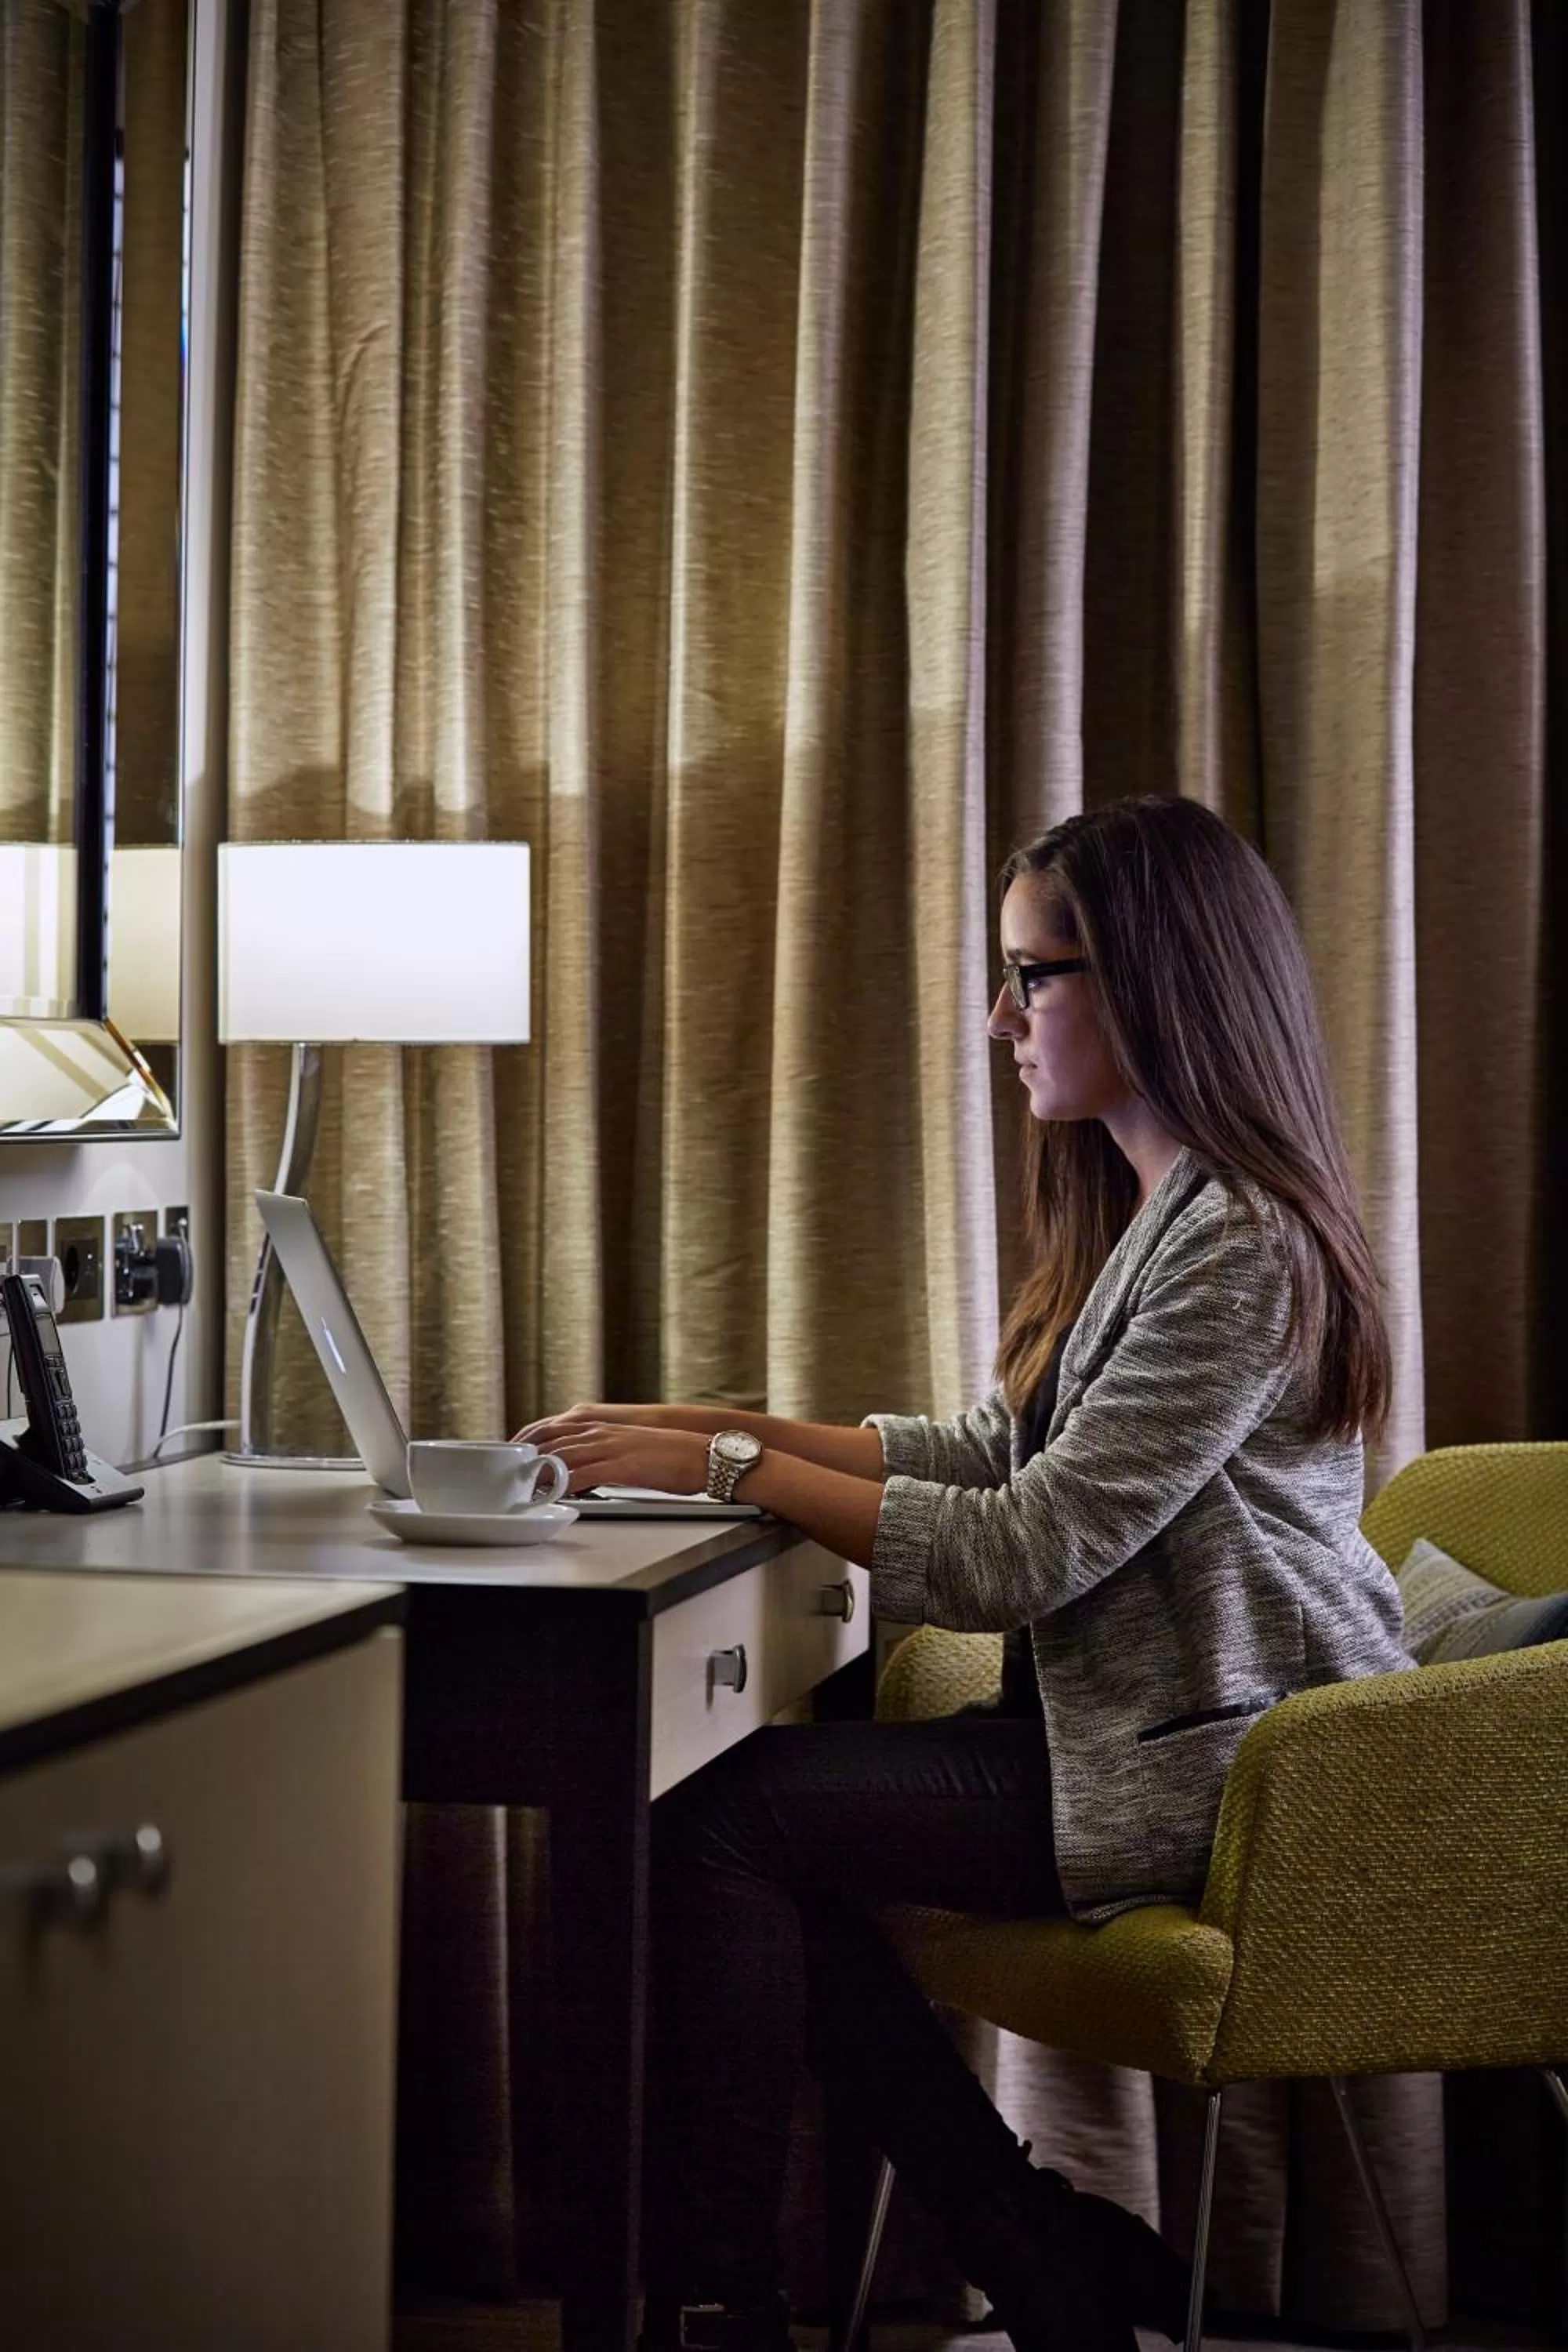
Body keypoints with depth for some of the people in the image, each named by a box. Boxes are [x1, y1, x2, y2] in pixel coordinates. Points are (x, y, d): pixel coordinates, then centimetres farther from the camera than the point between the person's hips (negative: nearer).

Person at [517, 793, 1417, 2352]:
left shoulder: (1240, 1247, -20)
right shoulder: (1154, 1214, 13)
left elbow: (1019, 1555, -23)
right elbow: (1002, 1454, 13)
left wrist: (727, 1468, -18)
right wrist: (710, 1423, 5)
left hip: (1222, 1770, -10)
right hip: (1143, 1721, 10)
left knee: (726, 1816, -14)